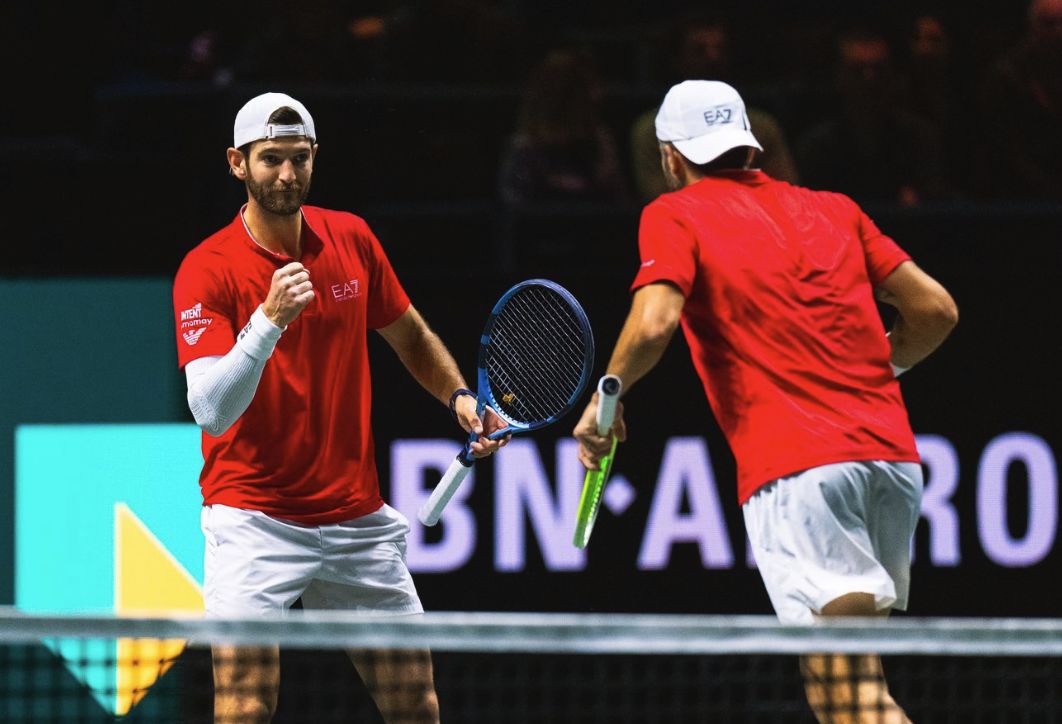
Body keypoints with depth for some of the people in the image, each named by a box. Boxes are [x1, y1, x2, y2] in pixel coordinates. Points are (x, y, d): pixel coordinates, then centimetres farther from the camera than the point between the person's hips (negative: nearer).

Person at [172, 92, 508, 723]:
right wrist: (268, 321, -34)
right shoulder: (207, 270, -12)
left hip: (358, 517, 5)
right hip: (254, 521, -5)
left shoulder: (352, 239, 3)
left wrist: (460, 397, 4)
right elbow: (211, 411, -23)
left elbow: (410, 336, 21)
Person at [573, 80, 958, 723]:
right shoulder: (834, 209, 21)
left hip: (796, 469, -6)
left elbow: (654, 323, -11)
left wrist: (604, 403, 4)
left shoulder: (676, 216, 6)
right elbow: (934, 309, 18)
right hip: (893, 455, 6)